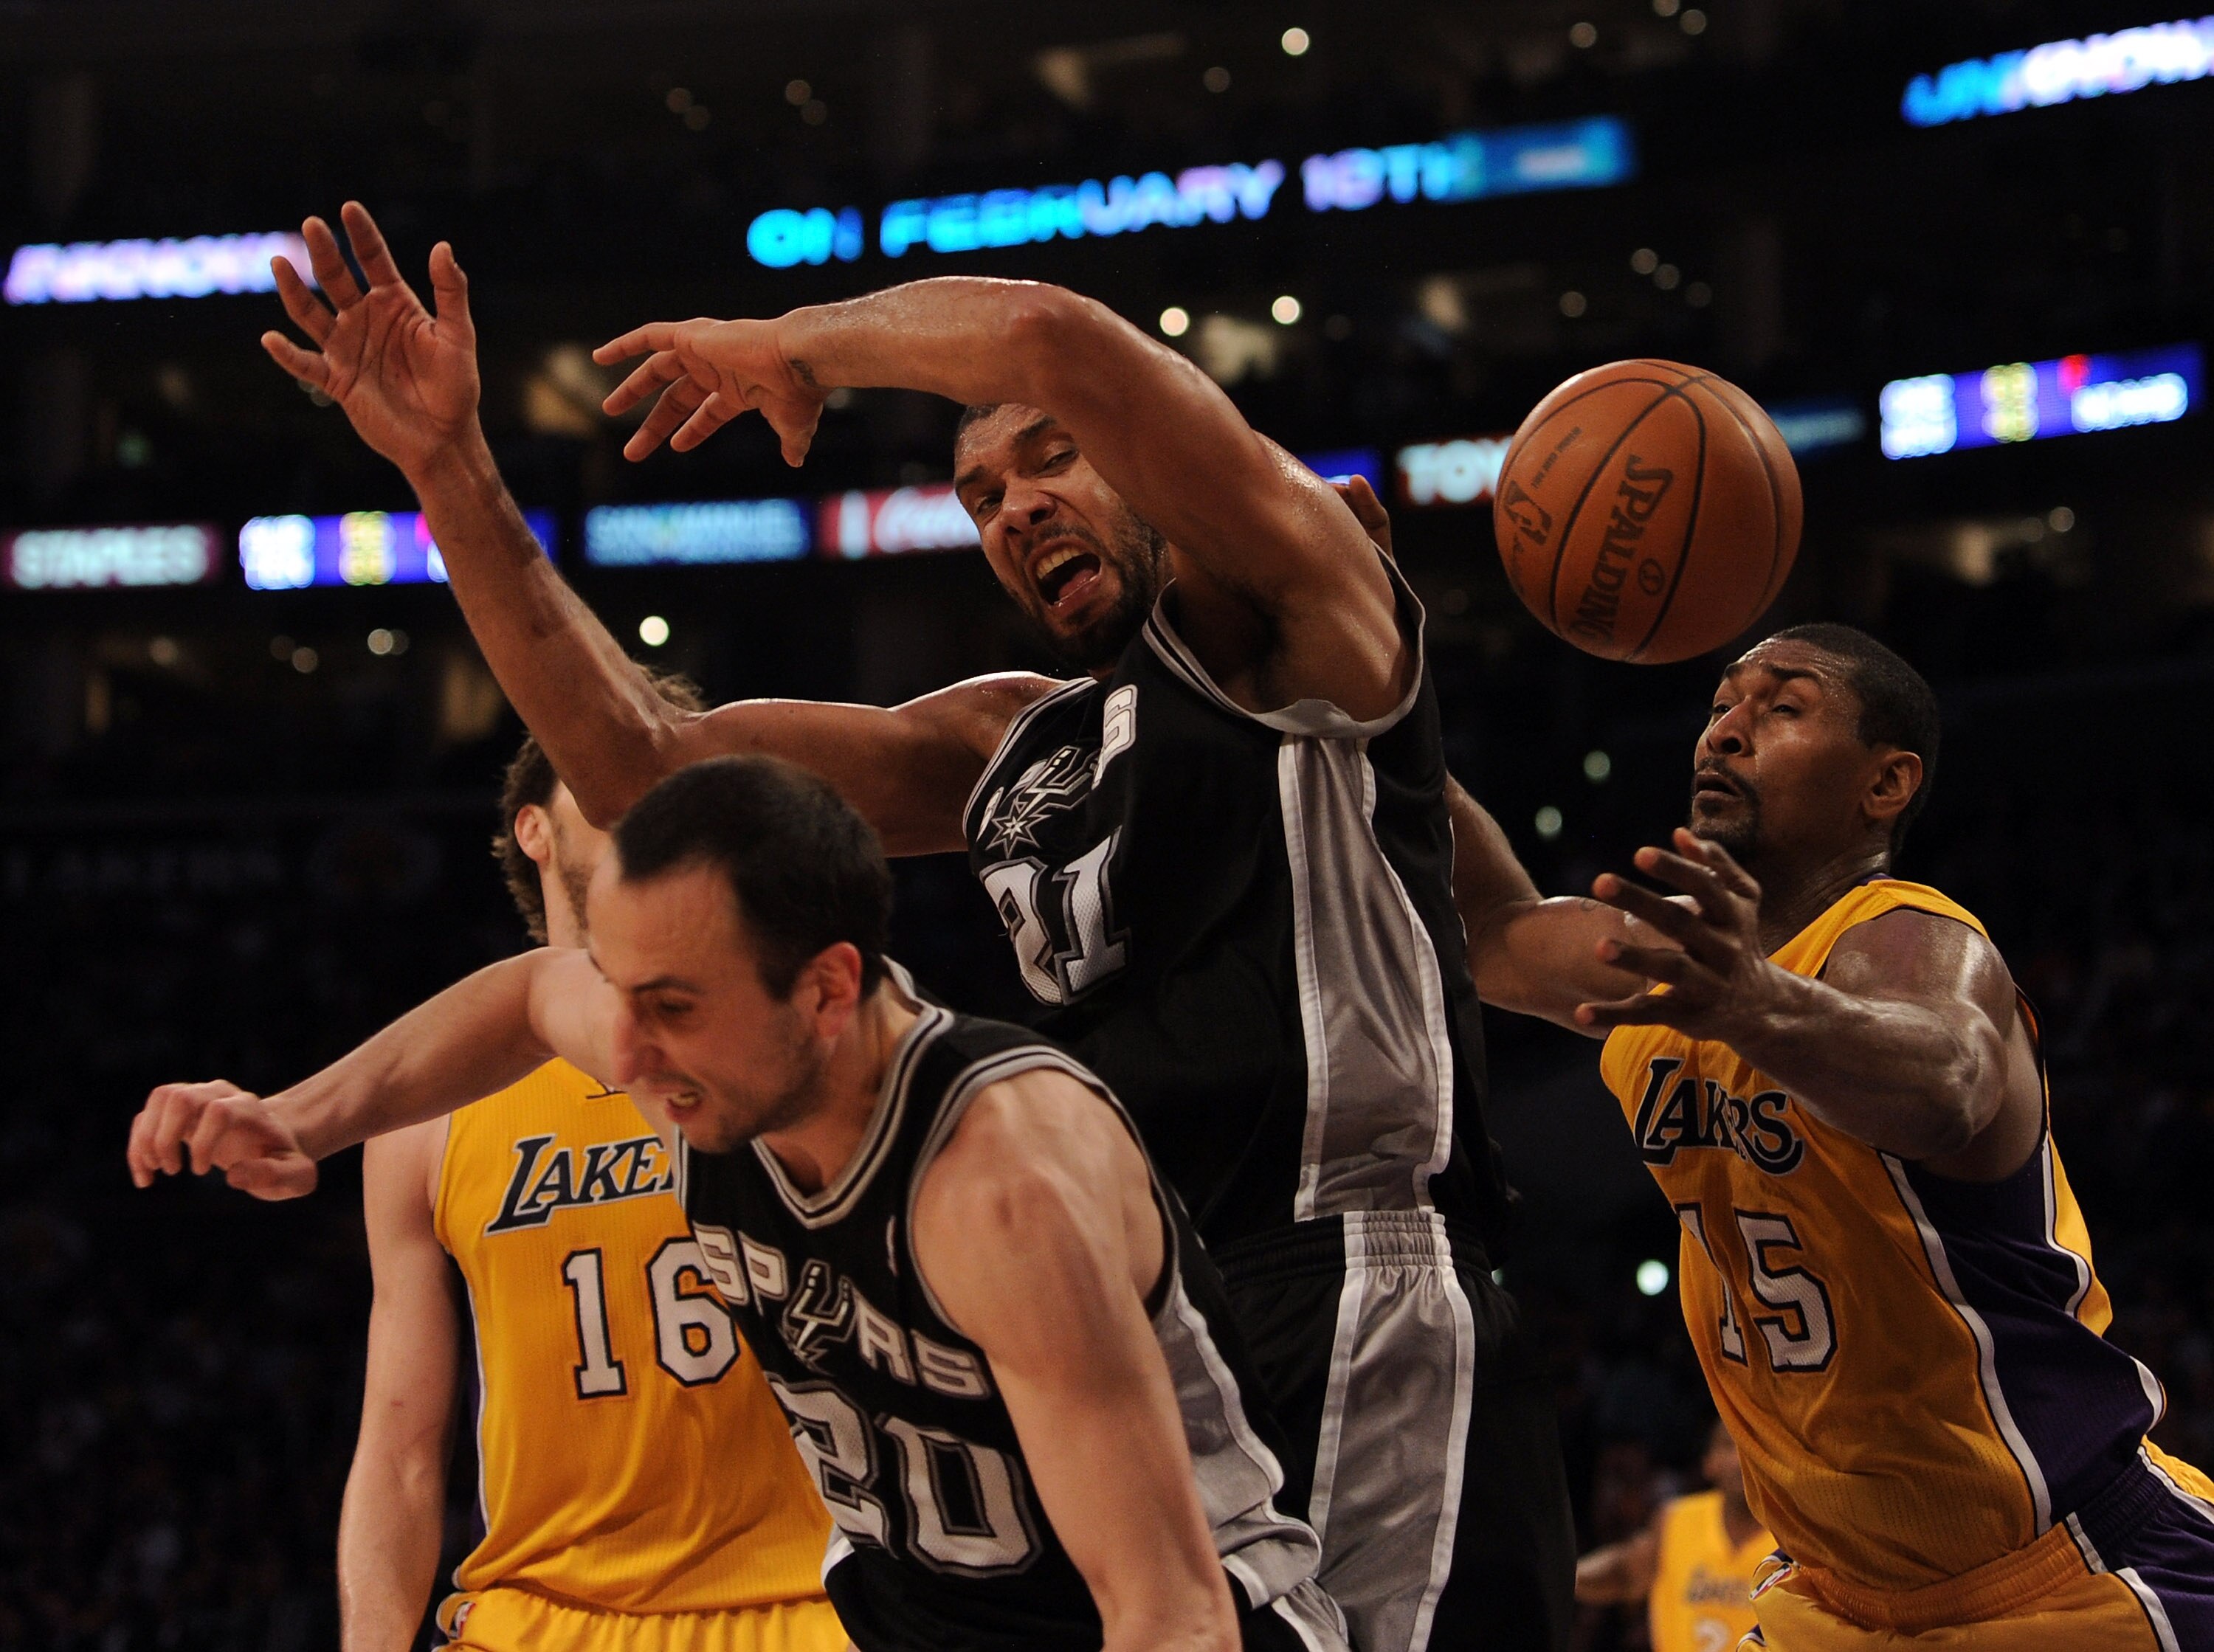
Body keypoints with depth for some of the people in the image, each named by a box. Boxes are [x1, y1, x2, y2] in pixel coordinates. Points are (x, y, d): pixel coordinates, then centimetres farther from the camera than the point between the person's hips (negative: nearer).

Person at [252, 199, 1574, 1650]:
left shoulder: (1293, 633, 0)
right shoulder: (1011, 750, 20)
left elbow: (1046, 336, -16)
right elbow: (643, 768, 17)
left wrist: (800, 346, 2)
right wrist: (450, 469, 12)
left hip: (1360, 1342, -8)